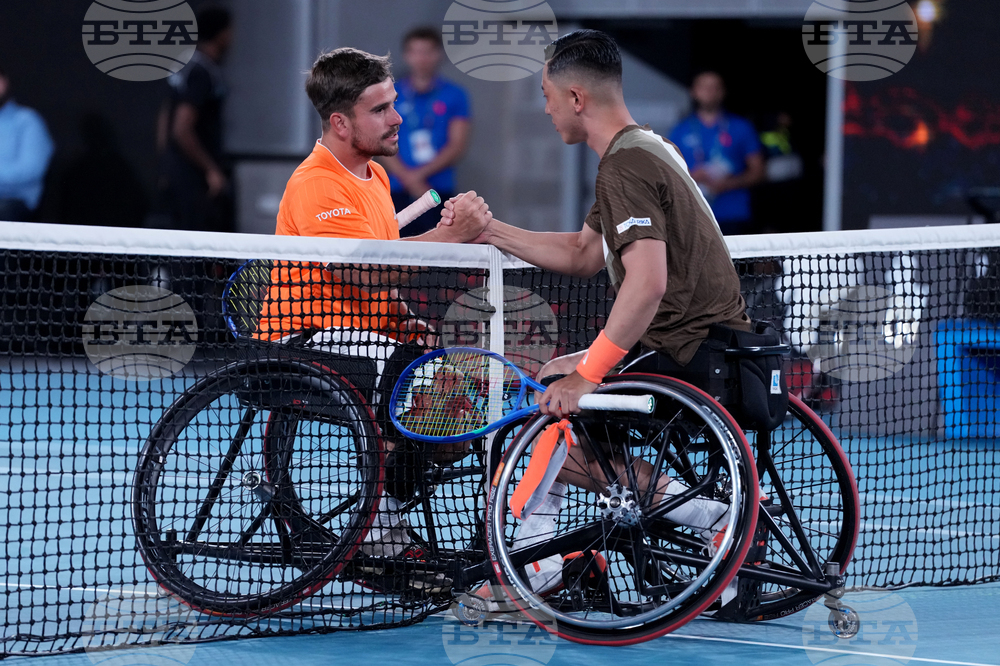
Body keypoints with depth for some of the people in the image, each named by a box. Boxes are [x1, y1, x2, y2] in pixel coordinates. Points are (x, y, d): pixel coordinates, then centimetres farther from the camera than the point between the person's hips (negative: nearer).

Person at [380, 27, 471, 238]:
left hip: (439, 190, -1)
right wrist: (408, 179, -9)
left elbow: (457, 146, 2)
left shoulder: (454, 96, 9)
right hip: (399, 192, 1)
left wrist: (420, 173, -8)